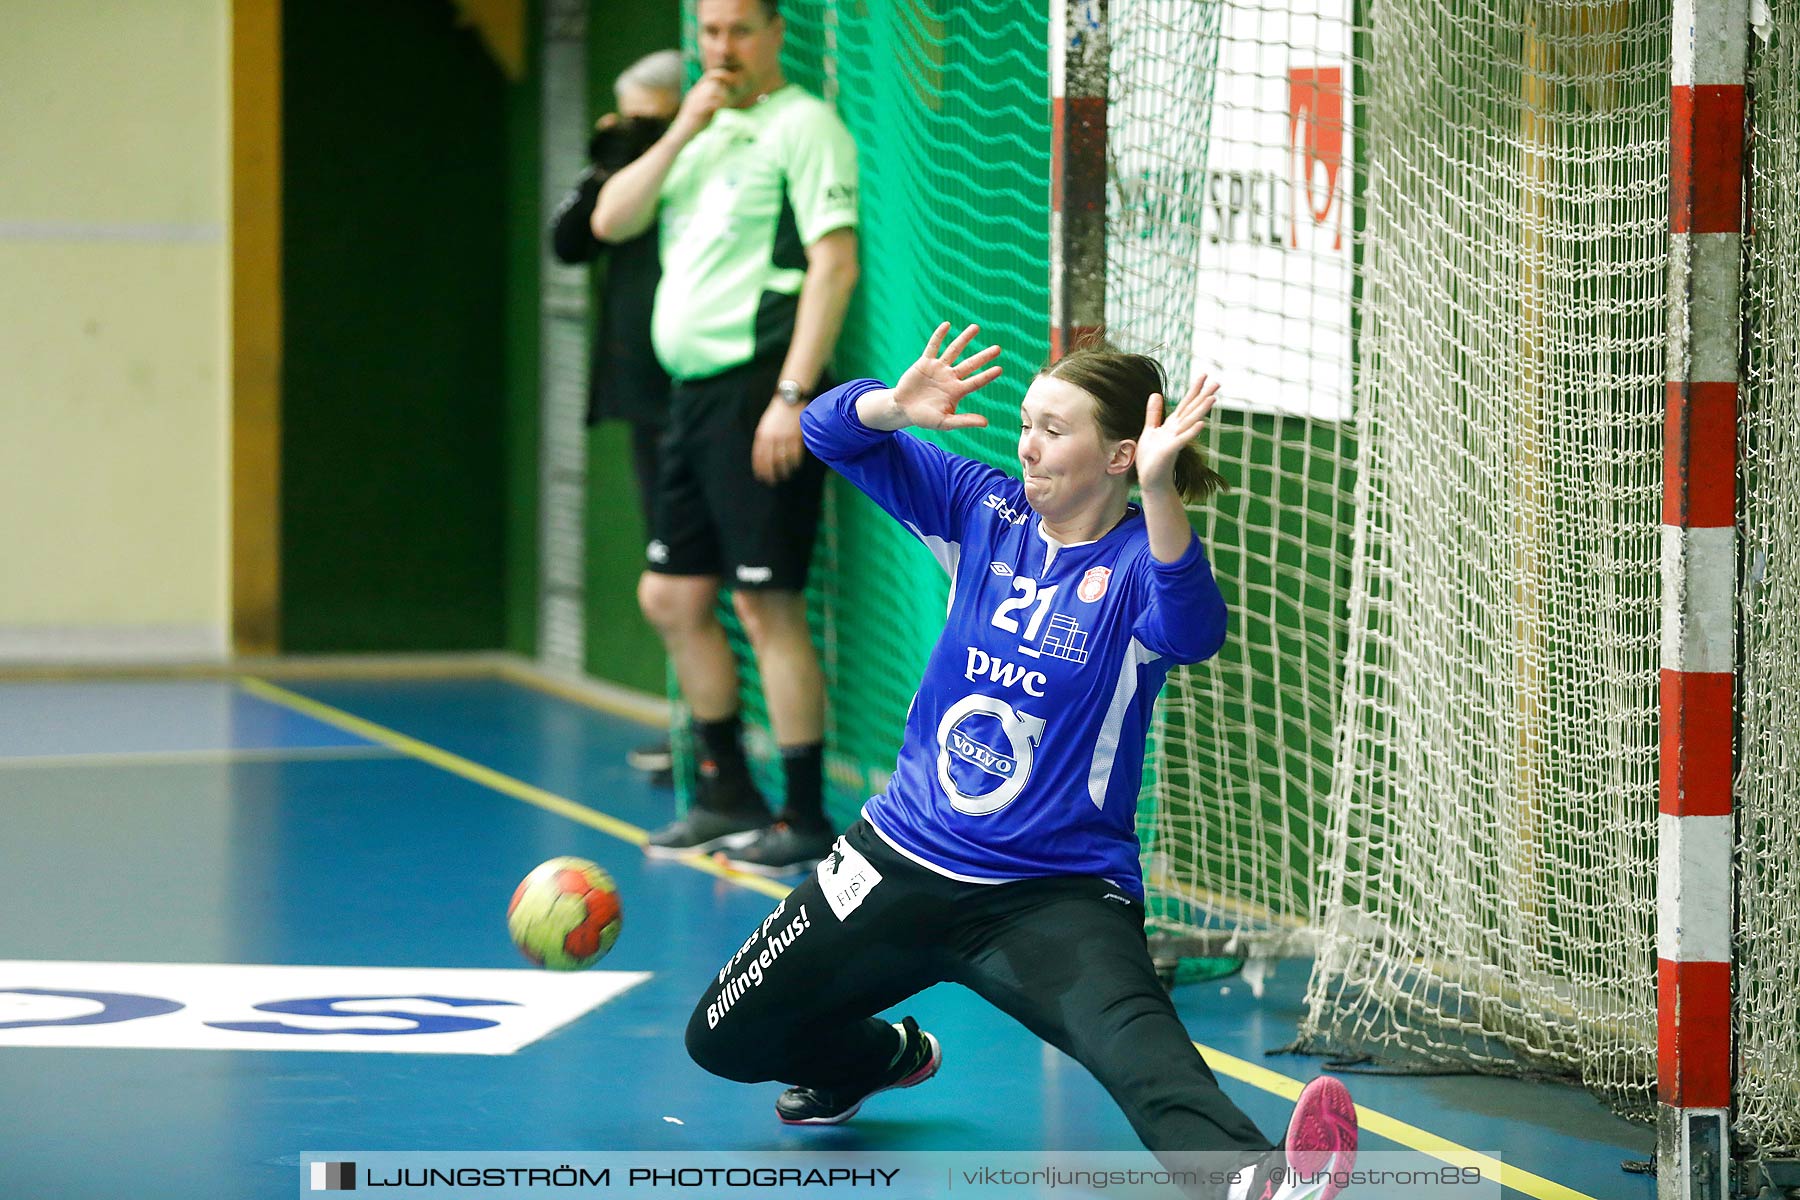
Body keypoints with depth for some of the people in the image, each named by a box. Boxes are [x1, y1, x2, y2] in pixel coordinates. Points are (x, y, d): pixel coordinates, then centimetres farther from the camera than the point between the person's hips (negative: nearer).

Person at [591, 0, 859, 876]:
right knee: (672, 598, 13)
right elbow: (611, 221, 9)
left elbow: (834, 262, -16)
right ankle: (727, 794, 24)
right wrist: (681, 133, -3)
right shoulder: (702, 133, 18)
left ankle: (804, 817, -4)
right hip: (694, 391, 9)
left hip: (759, 392, -9)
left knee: (768, 605, -9)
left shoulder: (802, 126, -7)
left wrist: (792, 394, -22)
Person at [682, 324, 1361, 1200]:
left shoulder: (1140, 561, -12)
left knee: (1136, 1043, -37)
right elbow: (830, 430, 0)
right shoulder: (985, 513, 1)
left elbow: (1191, 631, -37)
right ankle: (886, 1056, 42)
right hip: (904, 859, 6)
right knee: (723, 1041, 13)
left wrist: (1158, 493, -52)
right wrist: (897, 406, -23)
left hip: (1056, 897, -6)